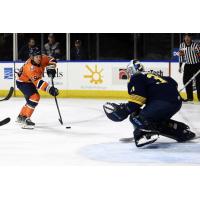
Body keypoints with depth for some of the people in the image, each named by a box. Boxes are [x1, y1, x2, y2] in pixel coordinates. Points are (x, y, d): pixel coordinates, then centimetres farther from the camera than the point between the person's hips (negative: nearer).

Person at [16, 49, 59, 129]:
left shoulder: (42, 59, -16)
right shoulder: (30, 67, -37)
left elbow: (52, 60, -1)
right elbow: (38, 82, -44)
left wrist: (51, 68, -22)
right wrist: (50, 89, -51)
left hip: (30, 82, 9)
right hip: (22, 82, -9)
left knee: (31, 100, 18)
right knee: (35, 97, -26)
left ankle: (21, 116, 37)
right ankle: (25, 119, -26)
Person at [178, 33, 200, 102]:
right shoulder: (181, 45, 2)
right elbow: (181, 56, 11)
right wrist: (180, 66, 11)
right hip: (188, 65, 5)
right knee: (186, 81, 2)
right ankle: (190, 97, 13)